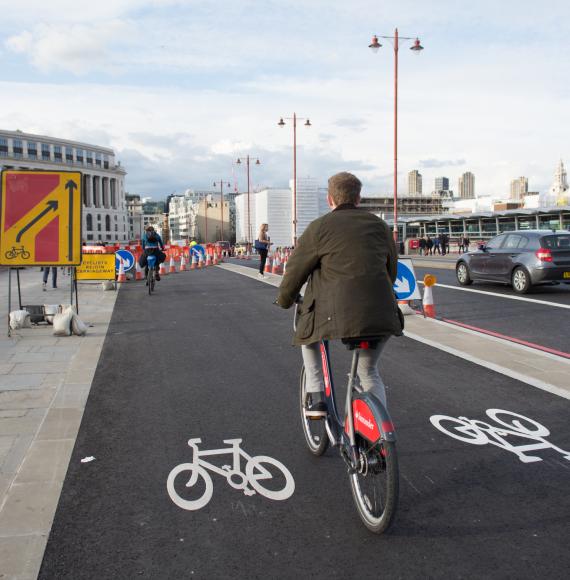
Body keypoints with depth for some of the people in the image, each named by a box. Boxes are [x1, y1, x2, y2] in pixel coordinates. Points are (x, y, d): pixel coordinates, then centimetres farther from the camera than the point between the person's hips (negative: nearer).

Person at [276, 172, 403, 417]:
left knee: (308, 336, 28)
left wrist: (285, 300, 25)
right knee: (369, 372, 22)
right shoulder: (379, 225, 17)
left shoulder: (320, 227, 4)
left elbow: (295, 270, 7)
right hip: (380, 314, 4)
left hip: (337, 313, -4)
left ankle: (315, 397, 18)